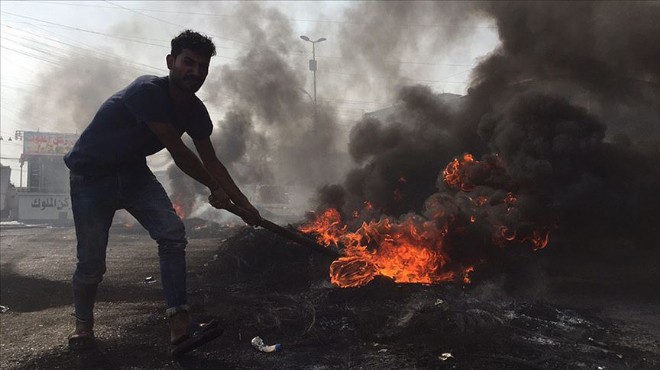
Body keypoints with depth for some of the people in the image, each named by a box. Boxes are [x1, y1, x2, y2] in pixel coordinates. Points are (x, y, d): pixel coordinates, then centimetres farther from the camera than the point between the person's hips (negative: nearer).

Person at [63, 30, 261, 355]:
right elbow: (178, 152, -26)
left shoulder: (195, 111, -5)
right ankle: (83, 323, 26)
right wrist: (215, 189, -16)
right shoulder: (147, 92, -29)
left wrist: (244, 205, -4)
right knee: (91, 262, -6)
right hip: (91, 175, -6)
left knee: (173, 234, -14)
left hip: (133, 174, 6)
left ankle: (179, 326, -15)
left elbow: (211, 162, 0)